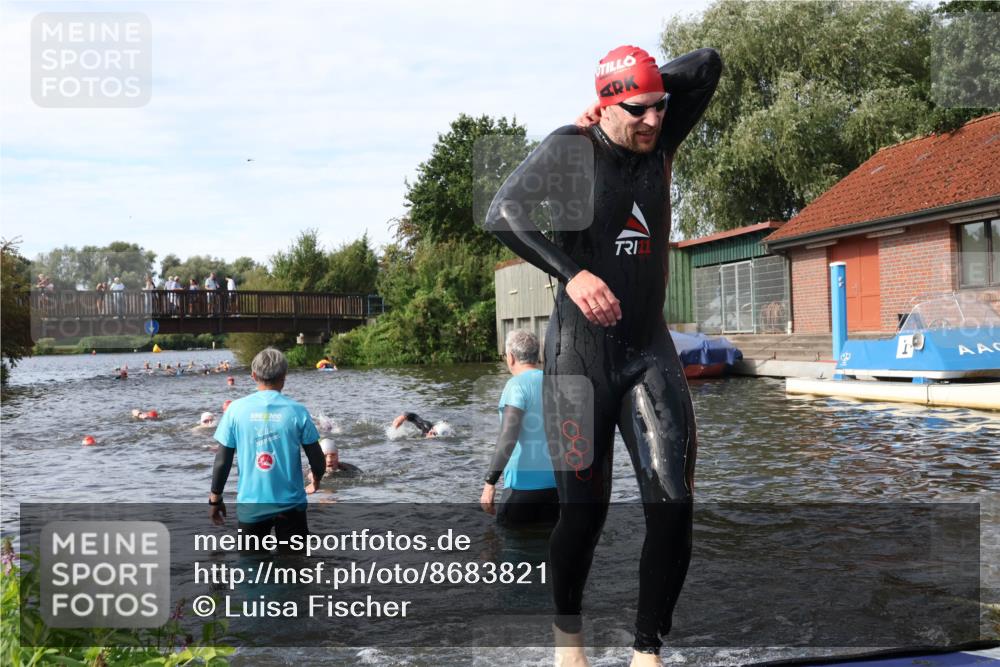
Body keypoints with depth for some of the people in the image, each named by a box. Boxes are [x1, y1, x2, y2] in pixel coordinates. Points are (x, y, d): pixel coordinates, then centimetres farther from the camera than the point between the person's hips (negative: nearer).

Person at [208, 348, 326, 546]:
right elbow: (318, 462, -4)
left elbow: (222, 461, -4)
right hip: (290, 504, -1)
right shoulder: (297, 411, -9)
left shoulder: (236, 409, -6)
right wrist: (315, 481, 18)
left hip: (250, 505, 1)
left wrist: (215, 499, 10)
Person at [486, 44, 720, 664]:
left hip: (650, 351, 4)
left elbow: (708, 64, 11)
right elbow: (504, 213, -17)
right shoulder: (570, 147, -7)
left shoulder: (659, 142, 6)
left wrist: (650, 88, 1)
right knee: (585, 510, 2)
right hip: (582, 351, -4)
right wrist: (573, 272, -29)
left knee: (673, 504, -8)